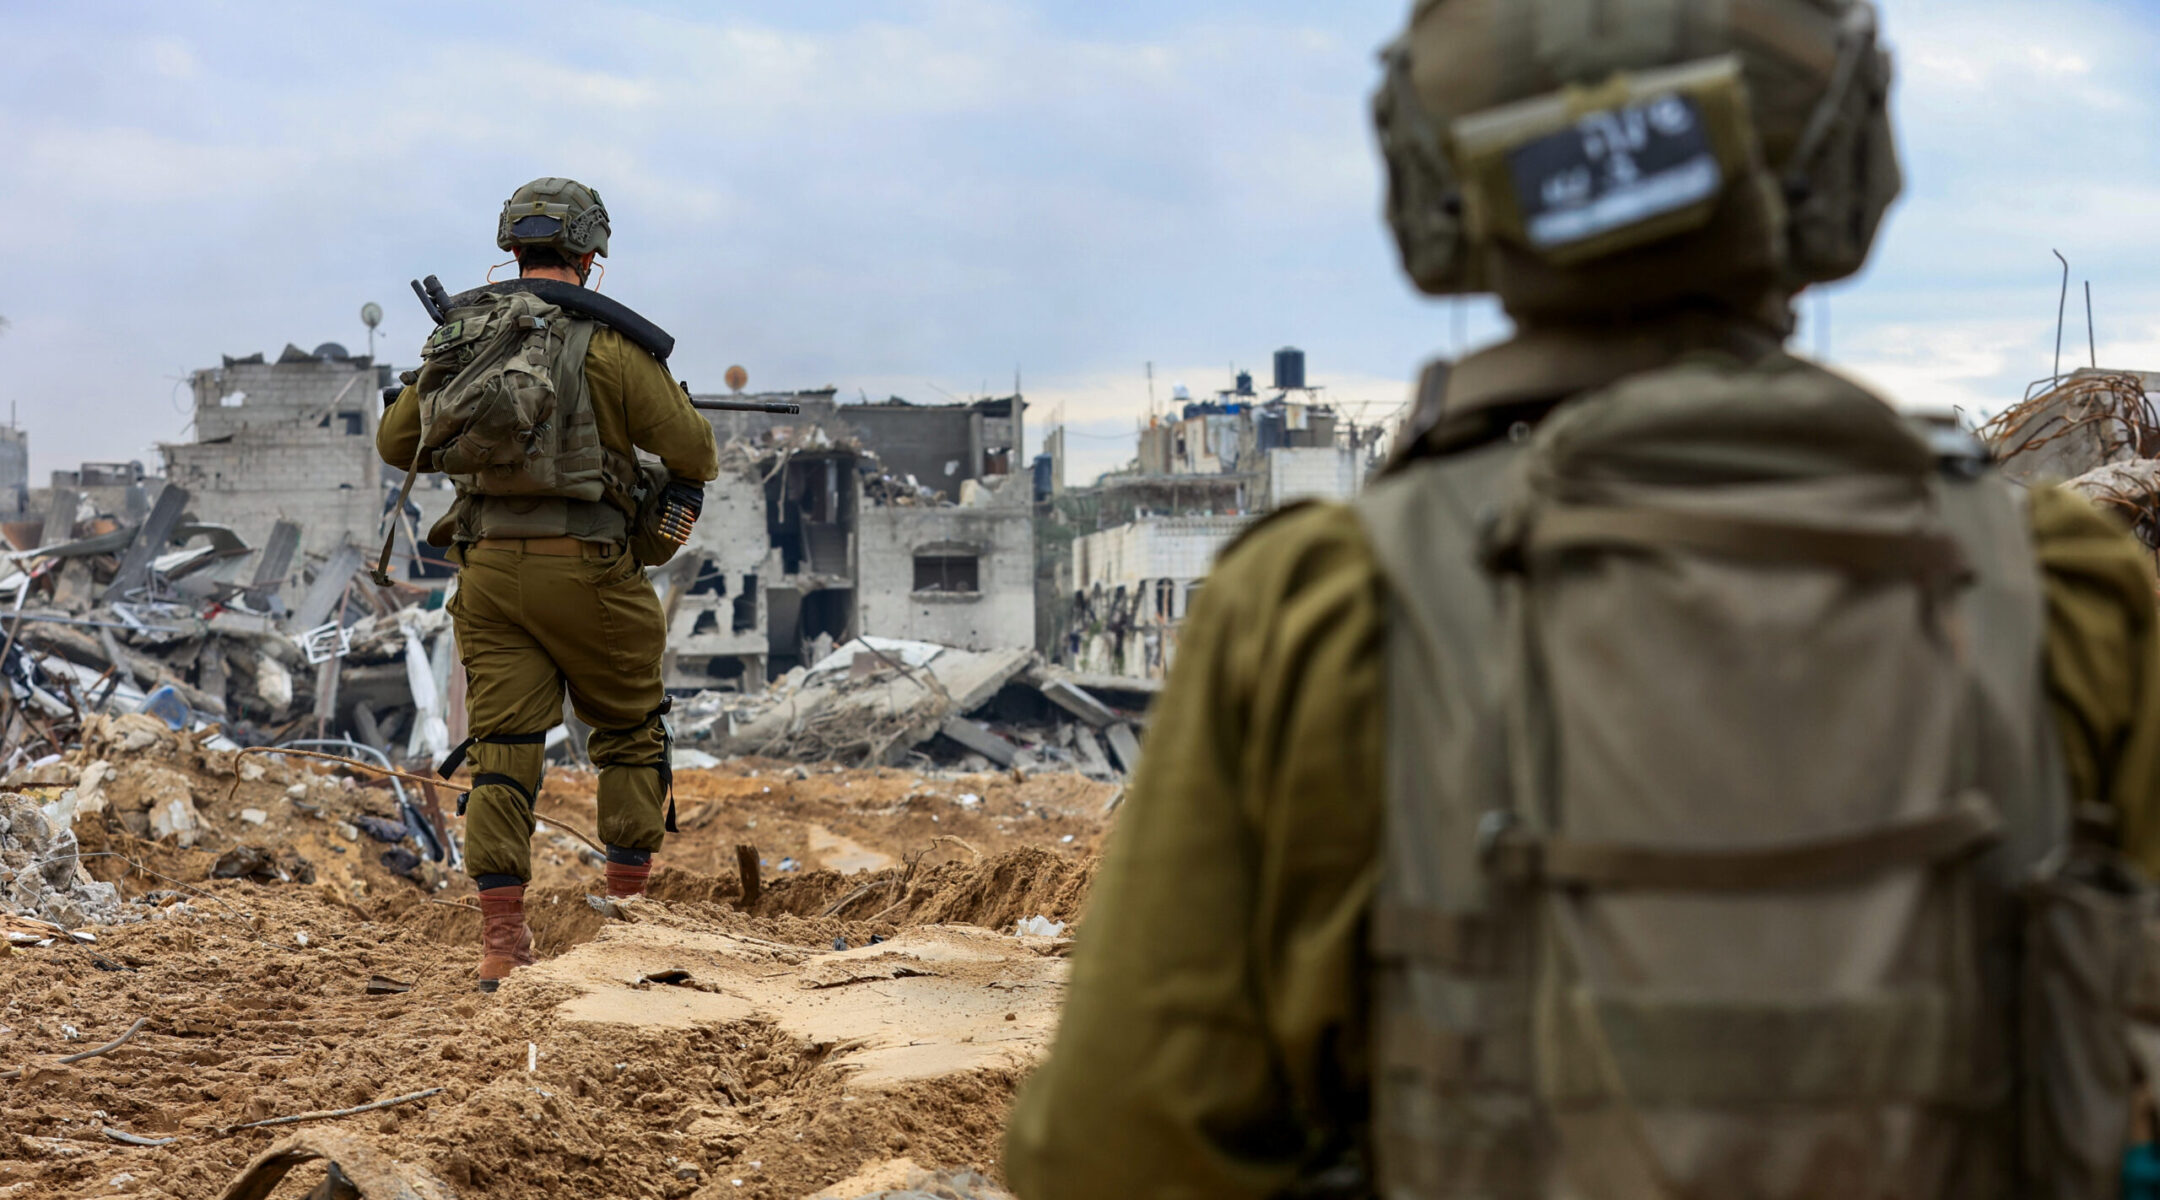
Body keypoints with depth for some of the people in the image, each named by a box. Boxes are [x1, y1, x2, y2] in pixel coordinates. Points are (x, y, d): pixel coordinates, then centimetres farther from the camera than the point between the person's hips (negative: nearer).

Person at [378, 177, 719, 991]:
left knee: (501, 750, 4)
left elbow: (396, 442, 18)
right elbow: (693, 450, -5)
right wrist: (693, 466, 19)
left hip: (488, 566, 4)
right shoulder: (608, 341, -6)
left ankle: (501, 942, -1)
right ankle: (629, 912, 14)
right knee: (630, 732, 15)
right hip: (584, 568, -3)